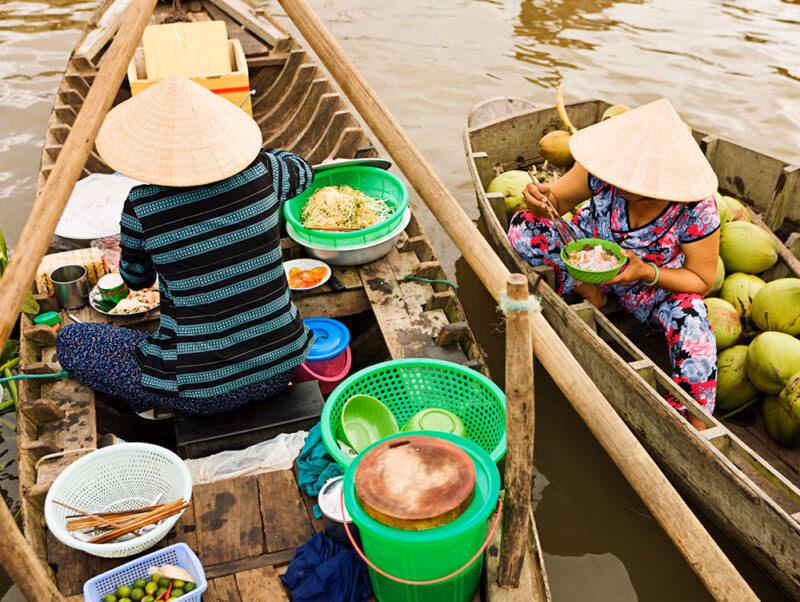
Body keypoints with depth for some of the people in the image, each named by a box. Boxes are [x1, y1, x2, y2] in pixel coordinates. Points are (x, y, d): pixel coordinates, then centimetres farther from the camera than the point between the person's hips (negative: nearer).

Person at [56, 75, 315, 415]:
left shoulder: (142, 207, -14)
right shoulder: (259, 173, -8)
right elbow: (303, 172, 19)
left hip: (205, 392, -3)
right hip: (283, 367, 4)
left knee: (70, 342, 15)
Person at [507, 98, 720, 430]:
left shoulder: (697, 212, -29)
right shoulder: (604, 170, -27)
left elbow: (701, 281, -16)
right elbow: (557, 199, -10)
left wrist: (646, 272, -35)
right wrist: (540, 201, -36)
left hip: (659, 286, -1)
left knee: (694, 333, -32)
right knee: (523, 228, -21)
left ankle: (696, 431, -10)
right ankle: (587, 290, -4)